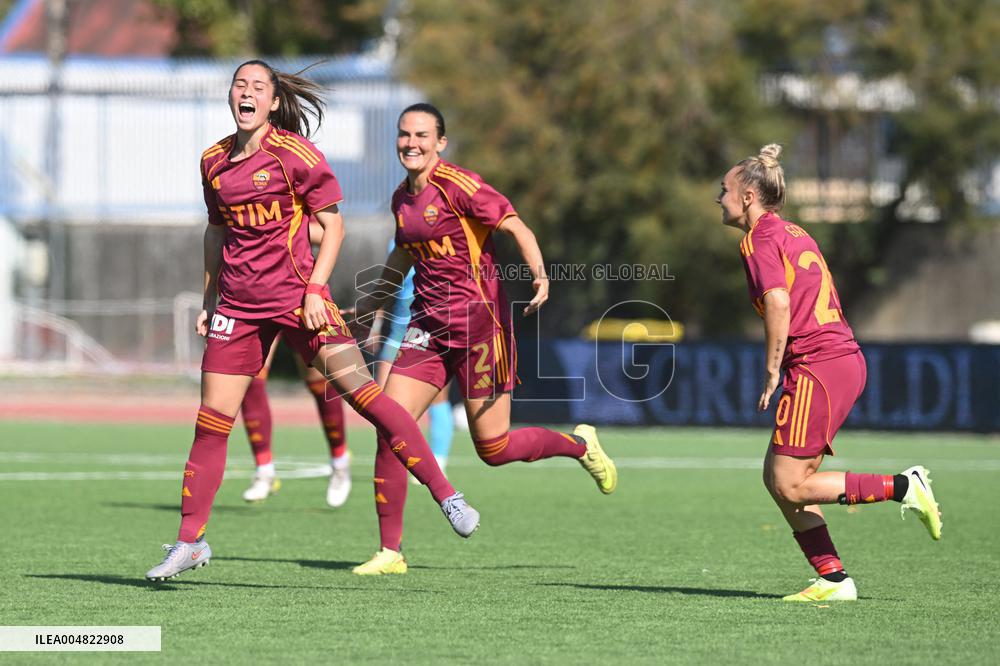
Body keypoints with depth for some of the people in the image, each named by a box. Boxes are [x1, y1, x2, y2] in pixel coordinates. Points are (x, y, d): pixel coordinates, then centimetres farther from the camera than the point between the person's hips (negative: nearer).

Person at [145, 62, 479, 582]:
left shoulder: (294, 153, -5)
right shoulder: (214, 161, 11)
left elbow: (333, 224, -4)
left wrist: (314, 290, -14)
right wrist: (210, 299, 22)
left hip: (295, 297, -5)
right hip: (237, 303, 5)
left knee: (361, 390, -16)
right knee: (211, 424, 2)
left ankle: (446, 496, -13)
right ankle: (189, 542, 12)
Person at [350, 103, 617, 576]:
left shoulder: (457, 185, -13)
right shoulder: (402, 198, 9)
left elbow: (516, 227, -18)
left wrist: (539, 275, -34)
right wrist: (377, 298, 36)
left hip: (477, 319, -7)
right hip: (428, 323, 7)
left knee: (494, 449, -1)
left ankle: (580, 445, 28)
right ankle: (390, 551, -1)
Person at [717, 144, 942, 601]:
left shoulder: (759, 241, -7)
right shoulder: (793, 233, 21)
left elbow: (778, 303, -22)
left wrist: (772, 371, -15)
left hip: (817, 368, -10)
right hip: (846, 358, 10)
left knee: (791, 485, -8)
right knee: (777, 477, 9)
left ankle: (903, 487, -7)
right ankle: (833, 578, 5)